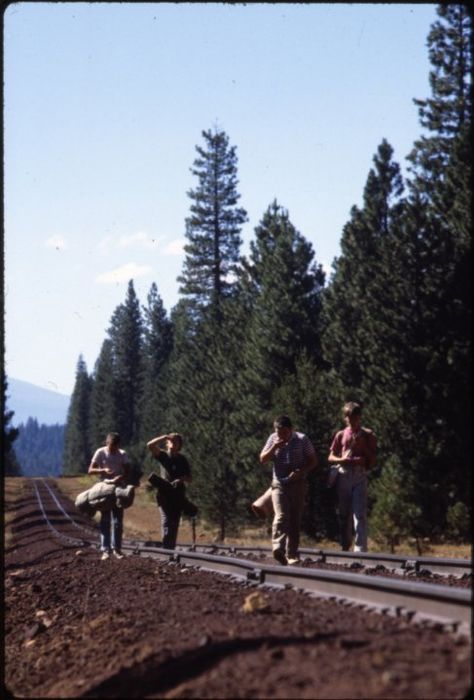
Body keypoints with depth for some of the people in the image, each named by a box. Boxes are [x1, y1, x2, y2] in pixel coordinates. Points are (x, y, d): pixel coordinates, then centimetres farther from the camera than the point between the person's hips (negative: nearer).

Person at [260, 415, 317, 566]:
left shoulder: (302, 439, 0)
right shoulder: (273, 439, 6)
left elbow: (313, 461, 3)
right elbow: (263, 459, 5)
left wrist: (301, 471, -15)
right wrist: (274, 448, -12)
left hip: (297, 484, 0)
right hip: (279, 484, 0)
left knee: (295, 520, 2)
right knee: (281, 516, -19)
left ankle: (292, 554, 8)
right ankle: (278, 548, -34)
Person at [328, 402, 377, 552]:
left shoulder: (367, 435, 9)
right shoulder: (341, 435, 13)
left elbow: (372, 459, 6)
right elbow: (330, 457, 12)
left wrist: (361, 445, -7)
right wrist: (341, 459, -8)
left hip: (359, 474, -2)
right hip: (343, 474, 2)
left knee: (360, 513, -12)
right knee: (344, 513, 6)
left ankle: (360, 549, -17)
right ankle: (345, 546, 14)